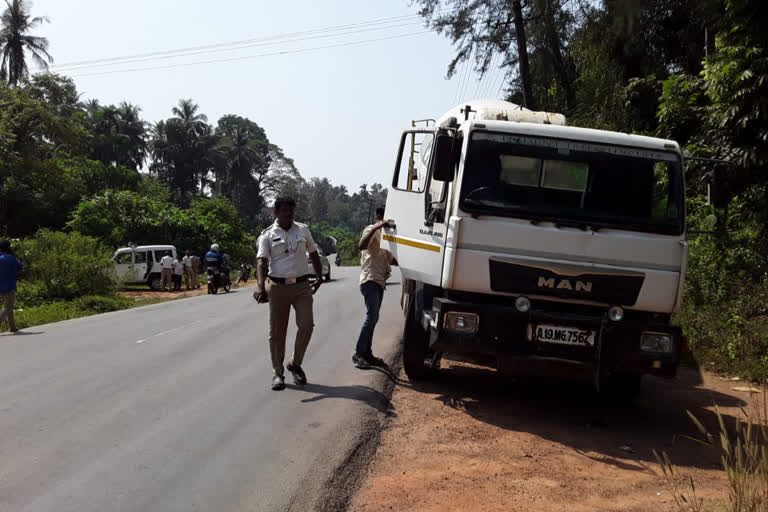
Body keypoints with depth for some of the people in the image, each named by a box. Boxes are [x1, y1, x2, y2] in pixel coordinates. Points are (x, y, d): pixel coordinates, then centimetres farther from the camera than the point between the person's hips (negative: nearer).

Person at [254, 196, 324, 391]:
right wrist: (260, 285, -28)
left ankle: (295, 364, 11)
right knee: (277, 331, 2)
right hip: (278, 286, -2)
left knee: (306, 325, -10)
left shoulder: (303, 230, 9)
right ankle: (278, 373, 13)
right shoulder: (268, 235, -1)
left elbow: (313, 254, 21)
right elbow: (261, 262, -13)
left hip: (302, 285, 2)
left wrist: (319, 278, 14)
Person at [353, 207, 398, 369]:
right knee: (372, 317, -15)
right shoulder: (371, 230, -5)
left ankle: (367, 353, 14)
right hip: (370, 281, -9)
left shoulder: (385, 234, 21)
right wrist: (376, 227, -32)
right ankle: (358, 354, -11)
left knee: (373, 318, 9)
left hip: (380, 282, 9)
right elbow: (361, 246, -27)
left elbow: (390, 259, 28)